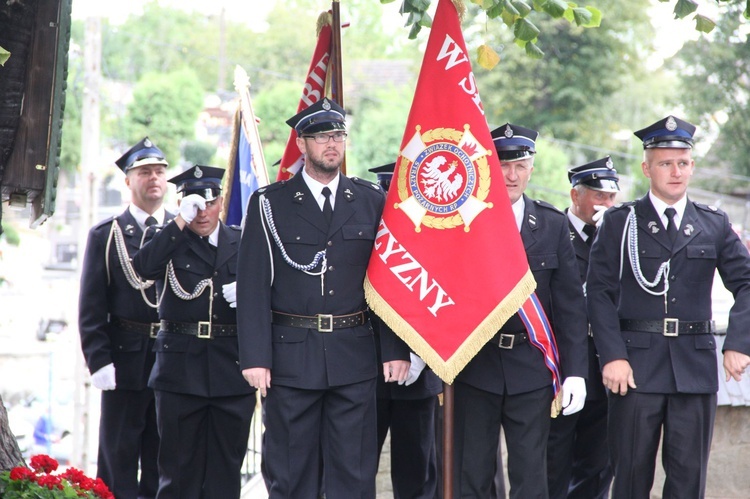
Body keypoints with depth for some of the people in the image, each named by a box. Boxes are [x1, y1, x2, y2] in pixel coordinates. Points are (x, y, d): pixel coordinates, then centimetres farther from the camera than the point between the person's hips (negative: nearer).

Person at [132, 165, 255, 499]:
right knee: (179, 463, 1)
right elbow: (142, 267, -17)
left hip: (232, 370, 1)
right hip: (181, 368, -1)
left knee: (226, 468, 3)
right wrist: (181, 221, -19)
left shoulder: (242, 242, 11)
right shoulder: (170, 243, 5)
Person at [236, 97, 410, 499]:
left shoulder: (371, 202, 9)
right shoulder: (269, 205, 1)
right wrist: (255, 358, -10)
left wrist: (397, 350, 2)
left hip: (355, 357, 2)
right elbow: (253, 286, -2)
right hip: (291, 357, -2)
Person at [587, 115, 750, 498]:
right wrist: (612, 356, -13)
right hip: (636, 365, -2)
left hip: (695, 366, 2)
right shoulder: (620, 222, 4)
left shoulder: (714, 225, 11)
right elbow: (600, 294, -2)